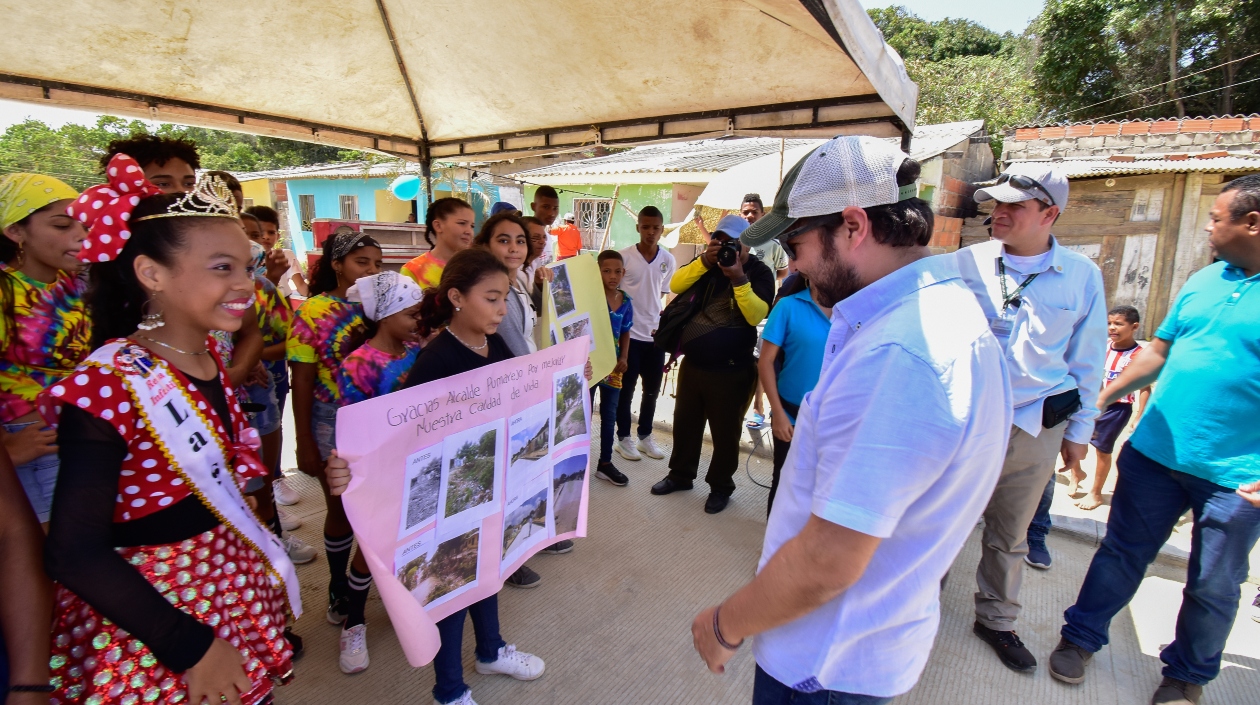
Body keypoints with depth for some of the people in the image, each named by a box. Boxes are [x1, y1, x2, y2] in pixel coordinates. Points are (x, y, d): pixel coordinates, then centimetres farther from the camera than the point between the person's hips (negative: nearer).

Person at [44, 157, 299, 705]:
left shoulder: (208, 355, -2)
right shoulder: (108, 385, -23)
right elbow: (75, 554, -21)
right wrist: (191, 647, -19)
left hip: (235, 596, 6)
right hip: (151, 627, -6)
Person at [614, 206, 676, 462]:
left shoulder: (668, 260, 1)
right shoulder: (624, 257, -7)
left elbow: (665, 296, 11)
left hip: (655, 335, 4)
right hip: (629, 333, -3)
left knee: (652, 390, 13)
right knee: (626, 389, 6)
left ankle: (645, 436, 29)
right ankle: (624, 438, 20)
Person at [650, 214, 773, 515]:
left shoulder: (759, 272, -7)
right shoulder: (706, 262, 6)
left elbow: (757, 315, -23)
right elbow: (675, 285, -10)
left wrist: (739, 279, -32)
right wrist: (705, 260, -21)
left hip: (730, 371, -5)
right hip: (692, 363, 5)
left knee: (725, 432, 8)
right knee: (685, 422, 18)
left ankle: (721, 486, 28)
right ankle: (680, 474, 37)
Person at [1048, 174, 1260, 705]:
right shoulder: (1202, 280, 7)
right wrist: (1101, 399, 11)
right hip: (1155, 451, 4)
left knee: (1213, 585, 13)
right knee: (1122, 553, 13)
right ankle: (1080, 638, 28)